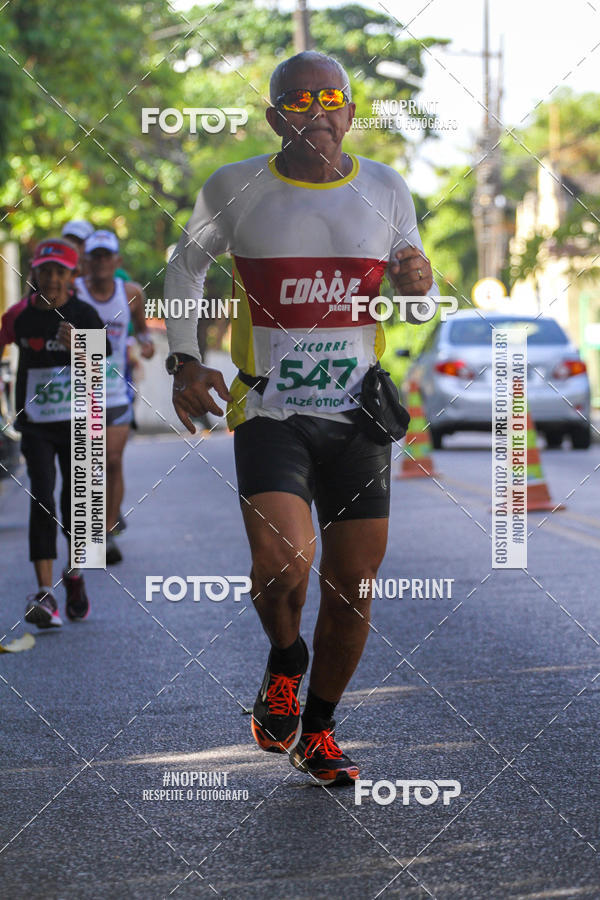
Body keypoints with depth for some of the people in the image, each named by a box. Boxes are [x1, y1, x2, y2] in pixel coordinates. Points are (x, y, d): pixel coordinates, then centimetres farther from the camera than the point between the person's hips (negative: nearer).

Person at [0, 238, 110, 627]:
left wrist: (78, 348, -32)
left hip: (78, 422, 0)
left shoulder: (84, 315, -5)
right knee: (42, 500, -13)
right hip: (36, 425, 0)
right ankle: (46, 595, -18)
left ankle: (75, 574, 32)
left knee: (75, 500, 5)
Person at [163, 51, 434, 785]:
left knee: (353, 589, 4)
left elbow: (417, 307, 16)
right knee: (283, 562, -23)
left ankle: (317, 731, 26)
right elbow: (185, 265, 15)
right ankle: (284, 665, 11)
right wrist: (184, 360, 3)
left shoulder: (385, 190, 5)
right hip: (268, 413, -3)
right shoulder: (234, 189, -2)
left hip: (357, 416, 3)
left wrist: (419, 284, -9)